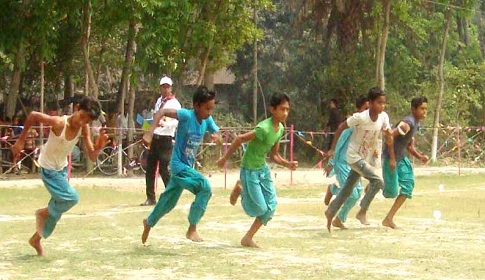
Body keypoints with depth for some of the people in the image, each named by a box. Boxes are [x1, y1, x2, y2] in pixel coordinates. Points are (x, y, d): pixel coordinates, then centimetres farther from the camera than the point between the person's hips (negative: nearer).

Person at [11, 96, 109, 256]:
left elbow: (92, 157, -11)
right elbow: (33, 115, -21)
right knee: (72, 198, -20)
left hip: (62, 169, 7)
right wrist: (21, 140, -18)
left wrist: (98, 147, -32)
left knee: (57, 209, 15)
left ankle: (36, 239, 36)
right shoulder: (59, 123, -30)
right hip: (48, 169, -7)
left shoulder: (84, 129, -14)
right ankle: (43, 213, 6)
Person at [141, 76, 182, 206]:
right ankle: (150, 198, 12)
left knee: (164, 169, -10)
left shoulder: (174, 103, -9)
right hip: (155, 137, 8)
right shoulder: (159, 101, 15)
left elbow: (175, 121, -22)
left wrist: (164, 124, -40)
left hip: (166, 139, -8)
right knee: (150, 168, 7)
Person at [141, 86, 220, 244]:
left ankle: (149, 222, 46)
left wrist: (216, 136, -17)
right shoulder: (187, 115, -20)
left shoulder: (207, 120, 0)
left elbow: (217, 133, 8)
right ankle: (192, 229, -17)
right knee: (204, 187, -26)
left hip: (188, 166, 8)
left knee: (169, 201, 21)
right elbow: (162, 112, -26)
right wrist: (150, 132, -36)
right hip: (178, 165, -8)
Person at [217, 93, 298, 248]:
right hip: (250, 170, -8)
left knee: (270, 207, 2)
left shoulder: (280, 129, 0)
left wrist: (288, 164, -6)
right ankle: (240, 190, 24)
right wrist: (225, 158, -18)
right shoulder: (264, 129, -28)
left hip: (263, 169, 8)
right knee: (259, 208, -4)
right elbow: (240, 139, -23)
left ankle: (248, 239, 15)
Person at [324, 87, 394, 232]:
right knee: (377, 181, -21)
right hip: (354, 156, -6)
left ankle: (331, 212, 32)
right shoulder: (360, 117, -24)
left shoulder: (383, 117, -9)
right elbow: (341, 127, -13)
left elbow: (389, 137, 1)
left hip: (367, 157, 6)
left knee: (348, 189, 16)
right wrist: (333, 149, -10)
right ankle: (362, 212, -9)